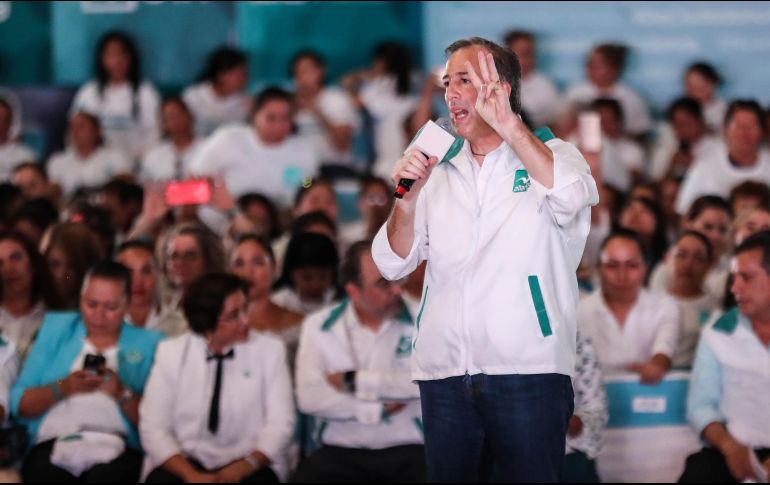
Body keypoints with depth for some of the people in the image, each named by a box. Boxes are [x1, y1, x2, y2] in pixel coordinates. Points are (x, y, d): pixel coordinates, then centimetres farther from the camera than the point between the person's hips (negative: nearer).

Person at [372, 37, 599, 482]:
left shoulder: (550, 155, 4)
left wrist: (507, 124, -22)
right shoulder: (438, 171, 16)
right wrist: (408, 199, -6)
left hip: (528, 369, -4)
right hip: (443, 373, 4)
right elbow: (394, 264, 11)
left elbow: (571, 195, -20)